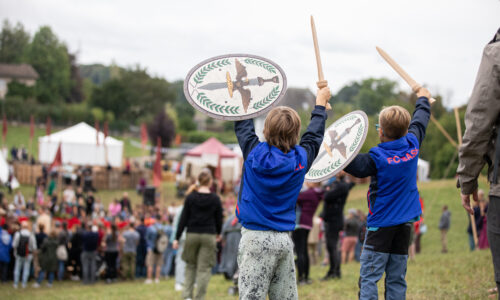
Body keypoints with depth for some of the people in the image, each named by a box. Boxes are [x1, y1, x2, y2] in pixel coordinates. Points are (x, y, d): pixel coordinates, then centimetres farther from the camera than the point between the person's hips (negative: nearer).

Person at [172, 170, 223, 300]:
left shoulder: (190, 197, -2)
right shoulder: (215, 199, -3)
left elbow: (183, 219, -2)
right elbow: (219, 219, 6)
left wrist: (177, 238, 2)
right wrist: (218, 233, 25)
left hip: (192, 235, 2)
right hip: (209, 235, -1)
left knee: (190, 266, 16)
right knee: (204, 269, 3)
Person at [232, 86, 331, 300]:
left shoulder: (256, 154, -6)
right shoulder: (301, 159, 2)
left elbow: (242, 125, 11)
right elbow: (314, 136, 22)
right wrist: (320, 103, 38)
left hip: (256, 237, -4)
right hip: (285, 240, 4)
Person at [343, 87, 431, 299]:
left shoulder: (378, 157, -14)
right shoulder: (412, 145, 2)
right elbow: (420, 122, 20)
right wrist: (423, 99, 37)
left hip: (381, 225, -6)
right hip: (405, 225, 6)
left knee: (368, 277, -7)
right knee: (396, 280, 8)